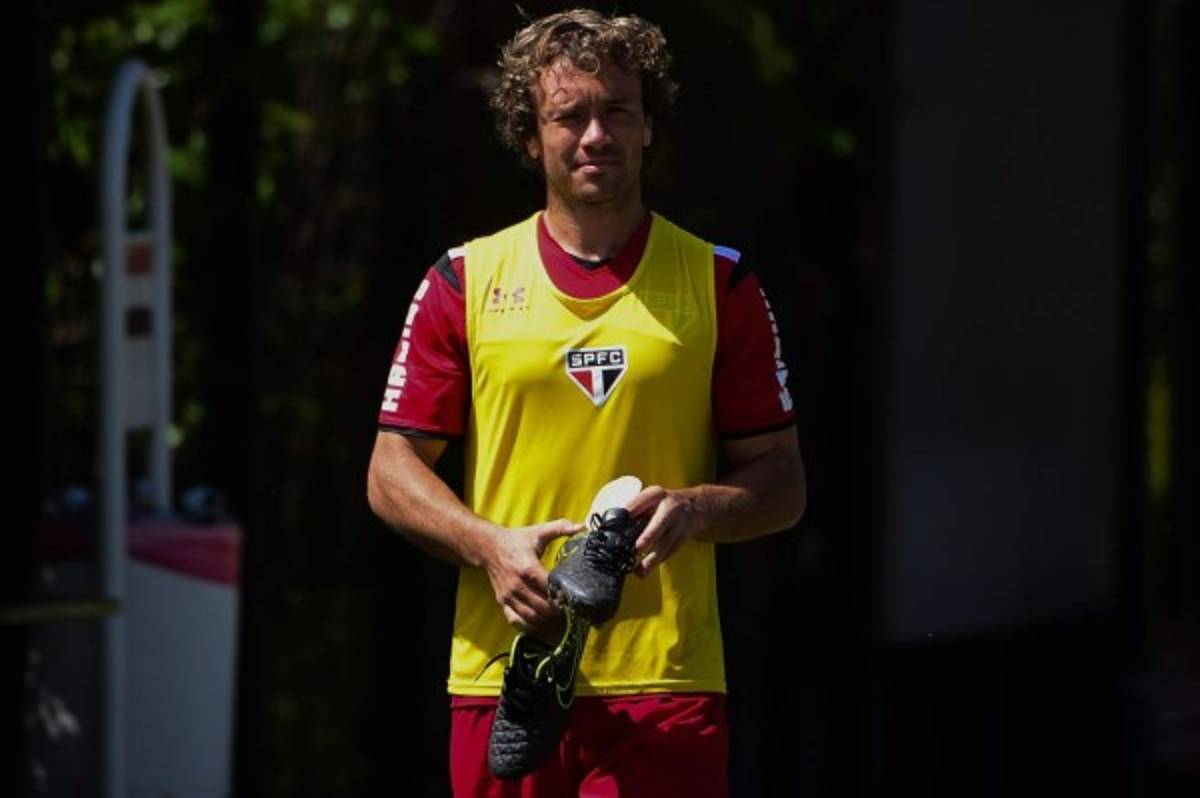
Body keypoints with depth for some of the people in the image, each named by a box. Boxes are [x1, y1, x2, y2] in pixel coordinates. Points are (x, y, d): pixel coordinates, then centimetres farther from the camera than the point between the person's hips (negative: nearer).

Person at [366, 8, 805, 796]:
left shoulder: (720, 283, 8)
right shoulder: (465, 281, 9)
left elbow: (782, 482, 8)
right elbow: (393, 470, 9)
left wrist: (693, 509, -13)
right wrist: (491, 546, -9)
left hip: (664, 680, -1)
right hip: (501, 670, 2)